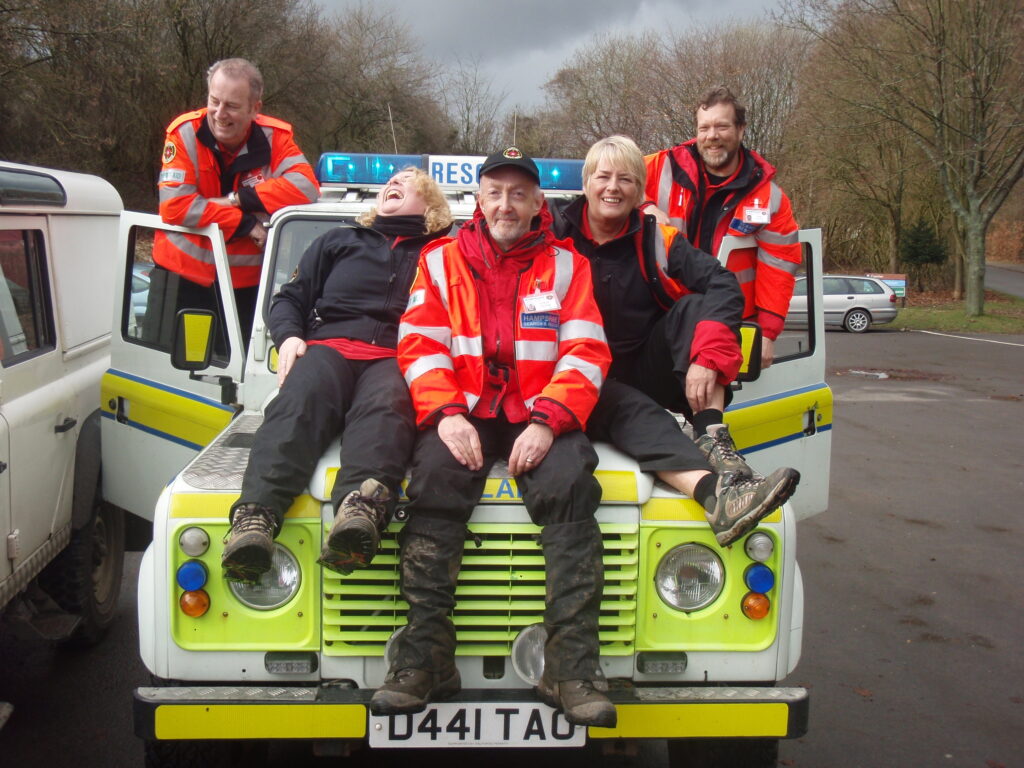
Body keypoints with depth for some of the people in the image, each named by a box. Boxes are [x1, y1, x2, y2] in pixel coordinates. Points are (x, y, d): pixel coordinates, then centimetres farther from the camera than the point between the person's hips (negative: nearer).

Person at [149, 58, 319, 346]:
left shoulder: (274, 136, -5)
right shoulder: (185, 133, -11)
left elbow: (306, 186, -20)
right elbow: (174, 206, -20)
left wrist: (240, 199, -24)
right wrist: (246, 224, -21)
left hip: (246, 280, 1)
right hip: (183, 274, -1)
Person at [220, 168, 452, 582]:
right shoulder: (338, 241, 31)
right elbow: (289, 298, 26)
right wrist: (289, 336, 4)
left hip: (397, 359, -1)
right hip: (329, 348, 2)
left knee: (385, 405, -38)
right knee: (299, 400, -34)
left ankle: (361, 509, -66)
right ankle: (255, 515, -55)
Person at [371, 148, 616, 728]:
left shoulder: (567, 265, 12)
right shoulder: (441, 261, 16)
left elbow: (587, 354, 1)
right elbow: (420, 347, 6)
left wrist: (547, 421, -15)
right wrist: (446, 413, -12)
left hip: (542, 414, 0)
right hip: (465, 412, 1)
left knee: (569, 487, -29)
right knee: (434, 483, -29)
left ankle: (573, 665, -27)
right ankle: (424, 658, -27)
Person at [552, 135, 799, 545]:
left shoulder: (655, 239, -1)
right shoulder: (556, 234, -3)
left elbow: (722, 286, -13)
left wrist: (706, 359, -28)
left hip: (645, 370, 3)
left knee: (696, 307, -19)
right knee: (635, 412, -35)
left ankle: (713, 439, -33)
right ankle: (717, 498, -59)